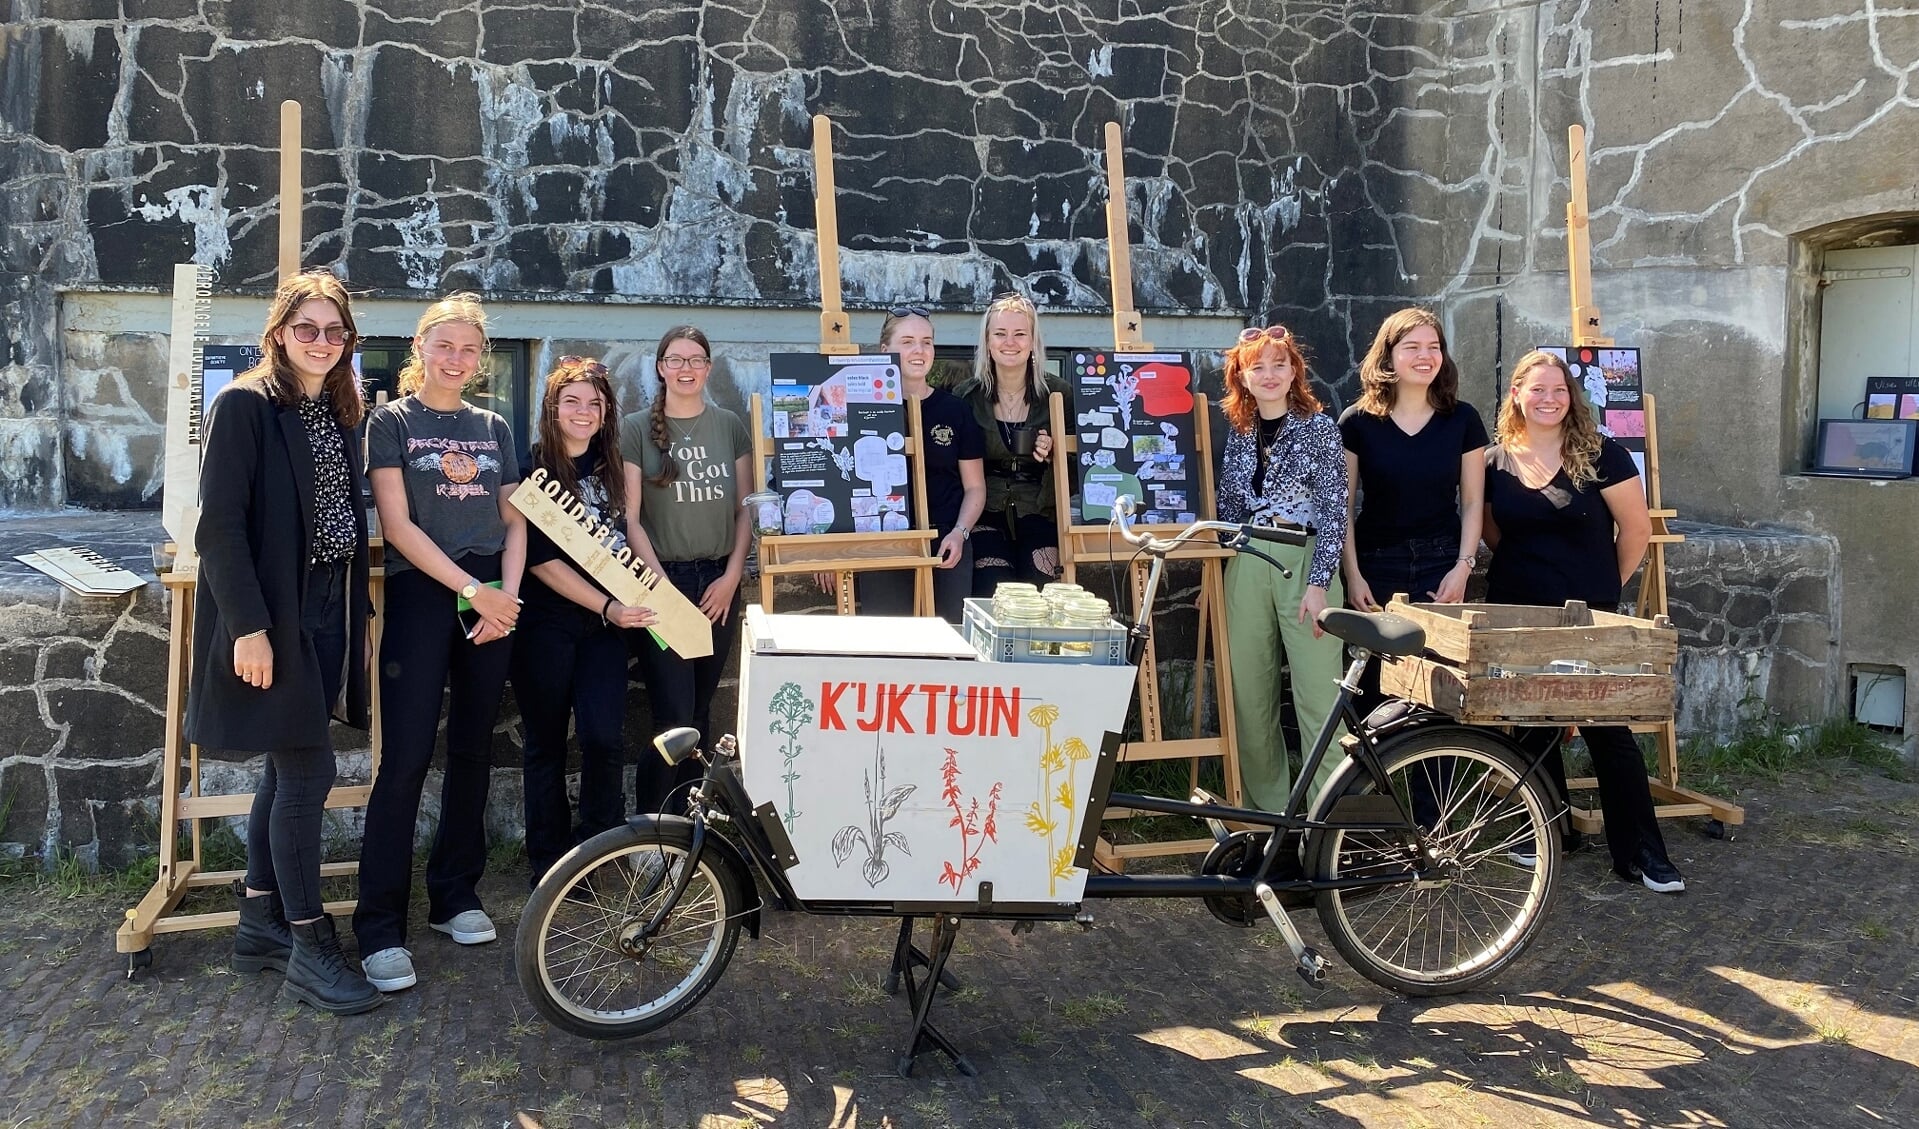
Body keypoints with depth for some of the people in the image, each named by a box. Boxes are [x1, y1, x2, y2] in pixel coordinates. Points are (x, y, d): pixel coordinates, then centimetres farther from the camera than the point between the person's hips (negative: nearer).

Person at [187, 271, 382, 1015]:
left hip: (329, 611, 7)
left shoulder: (340, 413, 13)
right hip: (273, 615, -7)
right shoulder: (245, 405, -10)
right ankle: (308, 948, 3)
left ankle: (259, 925, 24)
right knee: (309, 771, -7)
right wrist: (248, 625, -20)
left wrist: (358, 614, 11)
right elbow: (219, 524, -15)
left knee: (288, 769, 12)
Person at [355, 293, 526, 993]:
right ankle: (380, 927, -2)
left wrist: (507, 593, -4)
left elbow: (514, 522, 13)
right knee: (406, 759, -8)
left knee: (472, 751, 8)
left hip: (492, 600, 5)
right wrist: (473, 589, -13)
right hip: (420, 594, -4)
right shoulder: (391, 422, 2)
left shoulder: (494, 429, 15)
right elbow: (398, 523, -7)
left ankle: (455, 895, 20)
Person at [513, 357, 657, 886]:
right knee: (546, 742, 6)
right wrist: (606, 606, -17)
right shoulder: (533, 468, -8)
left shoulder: (611, 466, 9)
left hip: (606, 621, 4)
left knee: (605, 737, -6)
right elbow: (540, 559, -13)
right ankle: (548, 862, 18)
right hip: (546, 622, -3)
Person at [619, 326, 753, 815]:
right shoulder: (636, 429, 0)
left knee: (701, 710, 10)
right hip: (661, 579, -3)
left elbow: (745, 510, 9)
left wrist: (730, 577, -3)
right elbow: (631, 519, -3)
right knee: (674, 717, -10)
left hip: (719, 583, 3)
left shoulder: (730, 426, 9)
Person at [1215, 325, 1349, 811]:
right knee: (1250, 693, 5)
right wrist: (1226, 571, 9)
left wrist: (1319, 583, -14)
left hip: (1305, 562, -4)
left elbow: (1334, 511, -6)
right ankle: (1267, 811, 15)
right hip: (1246, 567, 4)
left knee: (1319, 693, -7)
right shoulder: (1237, 431, 12)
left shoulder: (1319, 428, 0)